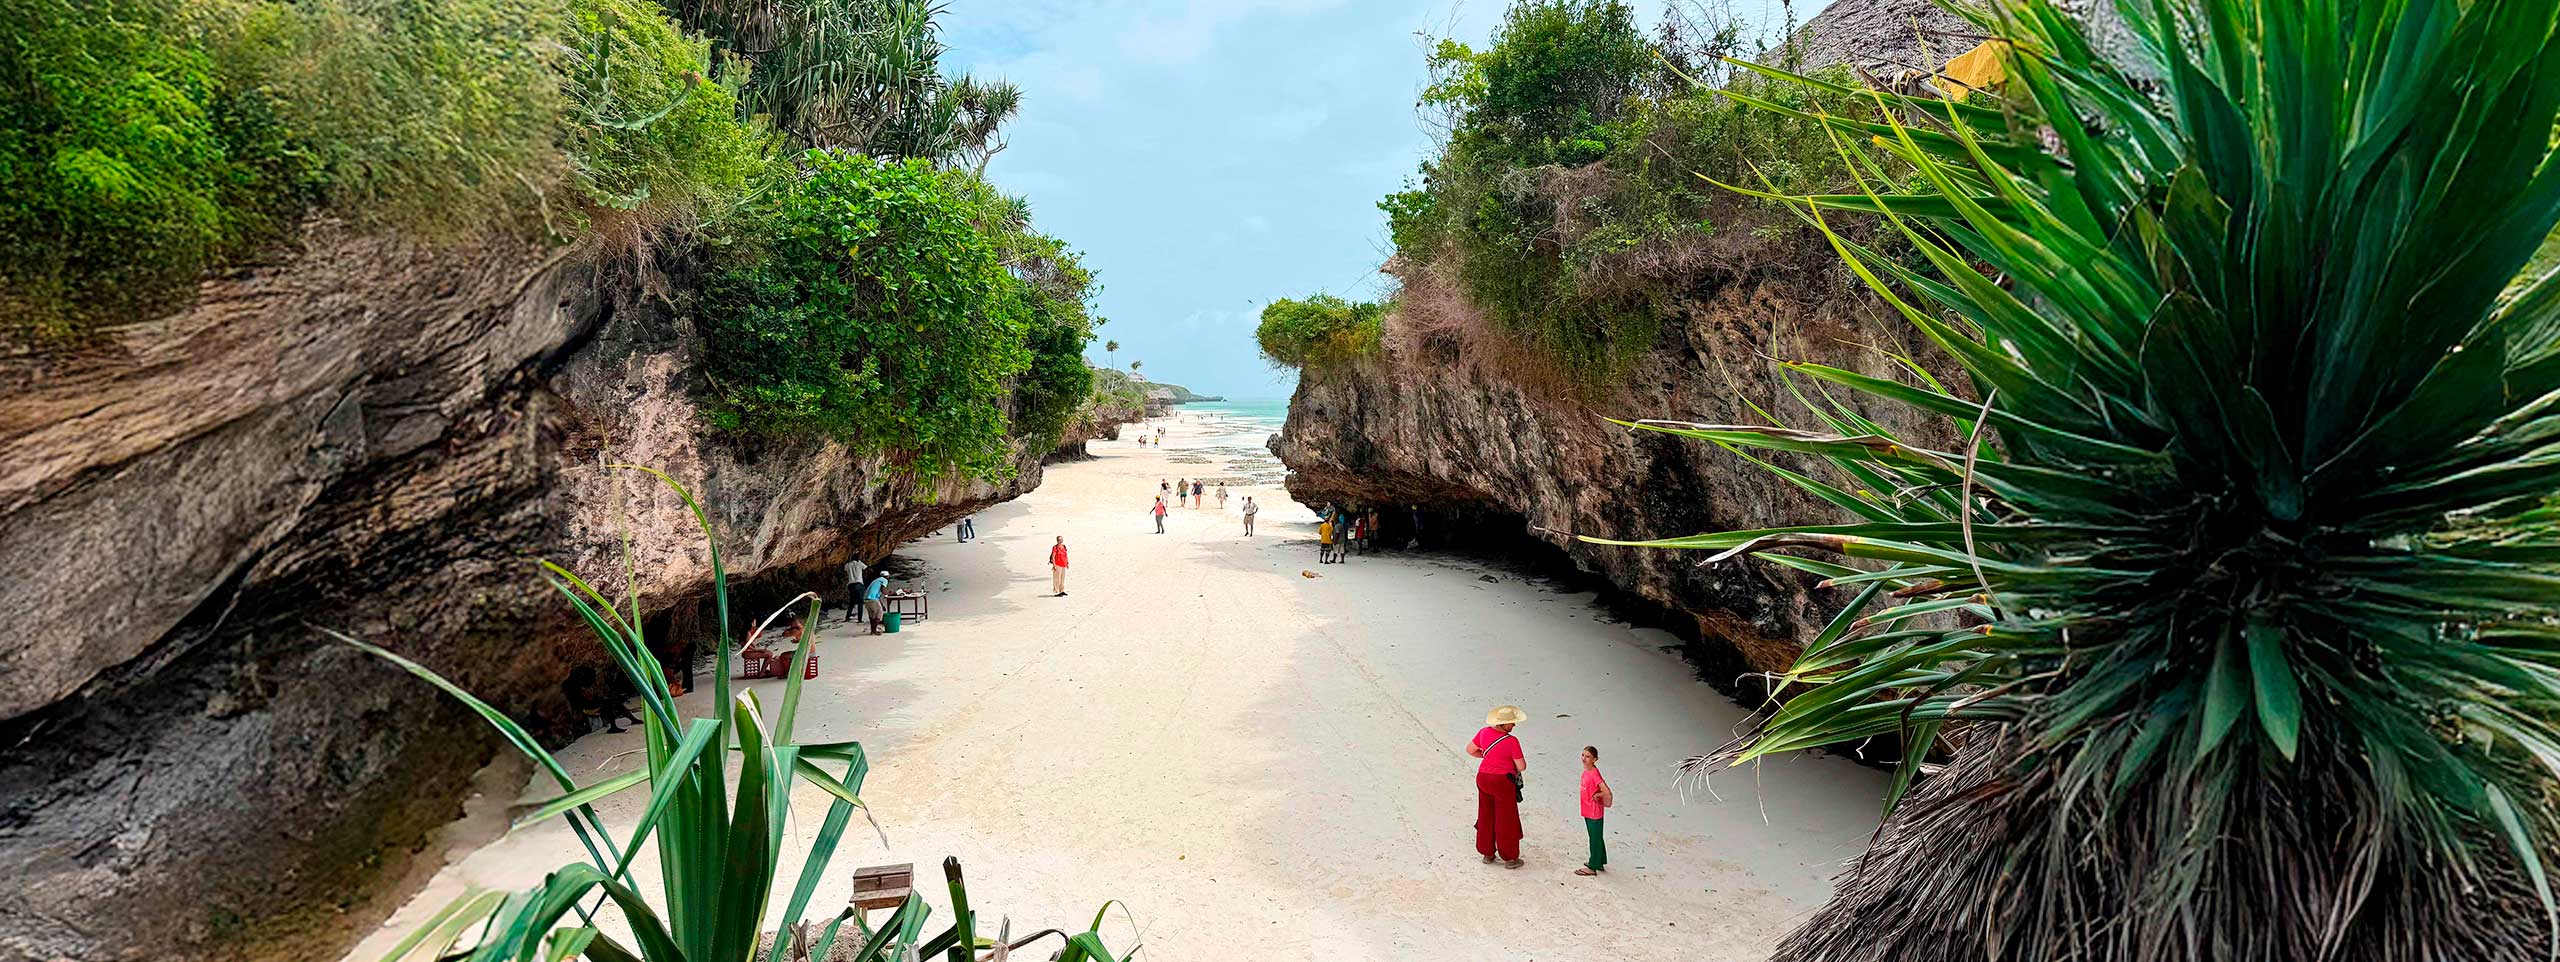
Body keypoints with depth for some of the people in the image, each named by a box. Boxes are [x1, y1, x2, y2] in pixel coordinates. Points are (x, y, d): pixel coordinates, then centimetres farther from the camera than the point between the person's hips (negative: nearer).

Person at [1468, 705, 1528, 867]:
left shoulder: (1485, 732, -3)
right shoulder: (1511, 741, -21)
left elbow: (1470, 750, 9)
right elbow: (1522, 767, -15)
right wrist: (1519, 759, 7)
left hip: (1483, 779, 6)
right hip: (1502, 782, -6)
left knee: (1486, 817, 18)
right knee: (1506, 820, 8)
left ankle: (1487, 854, 29)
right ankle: (1510, 859, 18)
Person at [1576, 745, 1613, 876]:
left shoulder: (1594, 774, -26)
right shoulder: (1586, 771, 1)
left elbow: (1607, 792, -29)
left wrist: (1596, 795, -15)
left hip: (1594, 812, -9)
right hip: (1587, 810, 9)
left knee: (1595, 838, 5)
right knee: (1596, 837, 21)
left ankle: (1593, 867, 16)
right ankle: (1600, 863, 36)